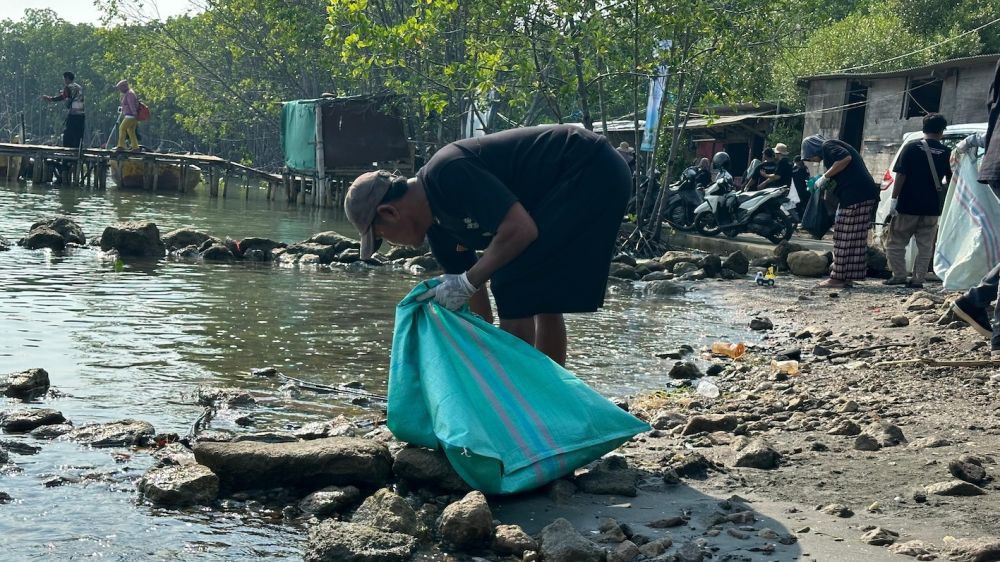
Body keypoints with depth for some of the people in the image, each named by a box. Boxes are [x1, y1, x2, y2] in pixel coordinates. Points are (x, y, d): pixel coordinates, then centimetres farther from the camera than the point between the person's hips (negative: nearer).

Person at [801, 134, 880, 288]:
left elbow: (845, 158, -20)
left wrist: (825, 177, -12)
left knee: (844, 239, -7)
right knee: (855, 239, 10)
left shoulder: (827, 146, -1)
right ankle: (848, 277, 12)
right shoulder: (837, 146, 29)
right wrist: (827, 185, 17)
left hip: (854, 195, -10)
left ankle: (837, 278, -5)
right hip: (866, 195, 10)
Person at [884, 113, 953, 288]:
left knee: (896, 243, 8)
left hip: (907, 206, -3)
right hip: (932, 208, 3)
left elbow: (901, 175, -11)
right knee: (925, 246, 10)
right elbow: (950, 180, 13)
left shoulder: (911, 148, -6)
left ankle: (899, 275, 2)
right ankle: (918, 279, 6)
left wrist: (893, 198, -8)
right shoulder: (946, 152, 3)